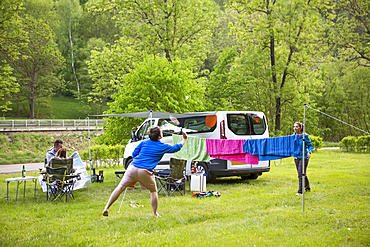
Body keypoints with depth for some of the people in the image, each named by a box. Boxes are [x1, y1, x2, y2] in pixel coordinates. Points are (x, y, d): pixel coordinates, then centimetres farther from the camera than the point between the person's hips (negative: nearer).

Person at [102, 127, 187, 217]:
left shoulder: (144, 142, 16)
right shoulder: (162, 146, 8)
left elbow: (134, 154, 17)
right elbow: (176, 148, 22)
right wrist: (184, 139, 38)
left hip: (133, 168, 3)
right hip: (145, 171, -3)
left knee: (121, 187, 5)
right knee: (153, 191, 18)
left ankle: (107, 207, -2)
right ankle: (155, 213, 19)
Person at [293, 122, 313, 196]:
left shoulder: (304, 136, -11)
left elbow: (310, 145, -5)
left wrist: (309, 152, -22)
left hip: (304, 156, -6)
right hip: (296, 157, 6)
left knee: (301, 174, -10)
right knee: (301, 174, 15)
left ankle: (300, 191, -6)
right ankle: (307, 188, 32)